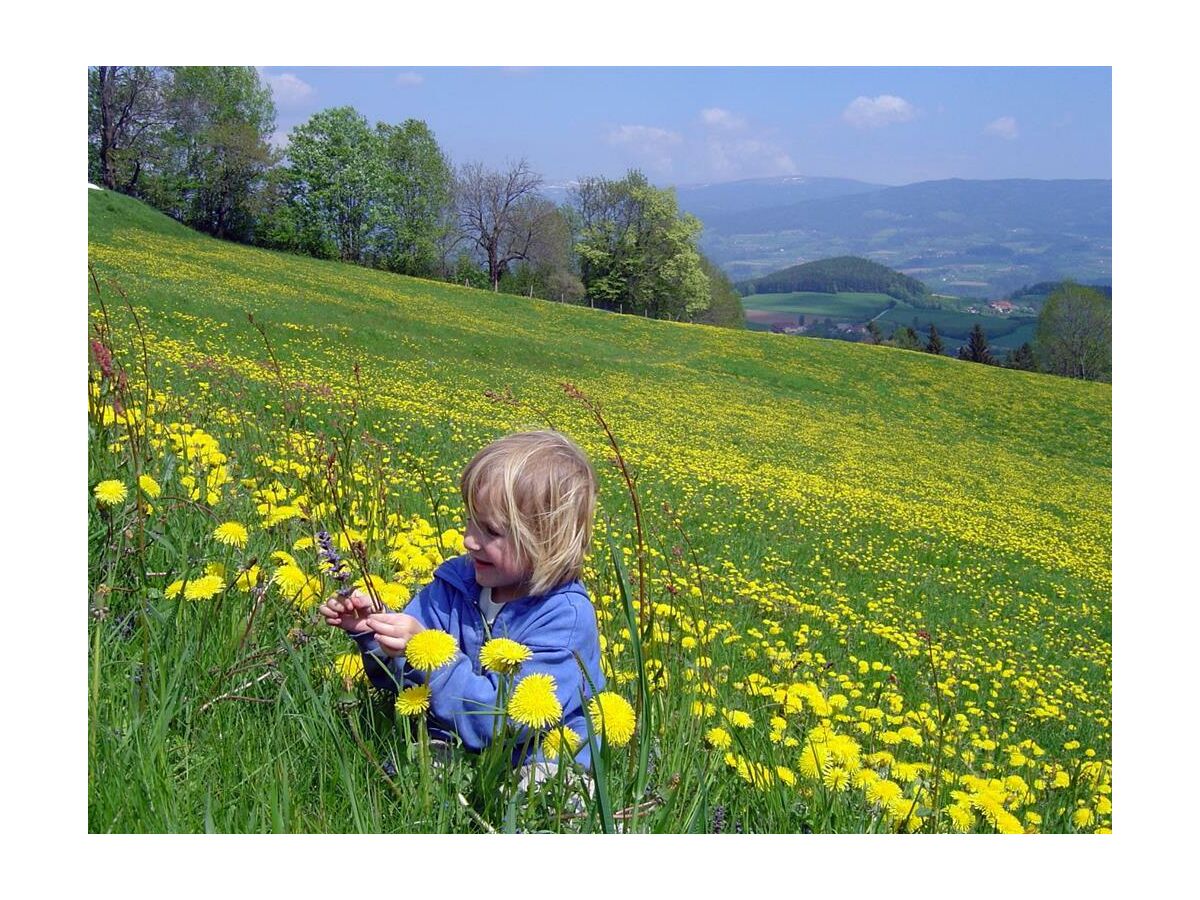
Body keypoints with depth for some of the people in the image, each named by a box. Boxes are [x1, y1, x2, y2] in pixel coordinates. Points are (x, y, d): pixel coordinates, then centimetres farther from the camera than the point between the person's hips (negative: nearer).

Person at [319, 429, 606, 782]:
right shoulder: (454, 581, -2)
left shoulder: (566, 617, -20)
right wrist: (370, 634, -16)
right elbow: (401, 677, 3)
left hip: (539, 768, -3)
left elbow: (505, 721, -26)